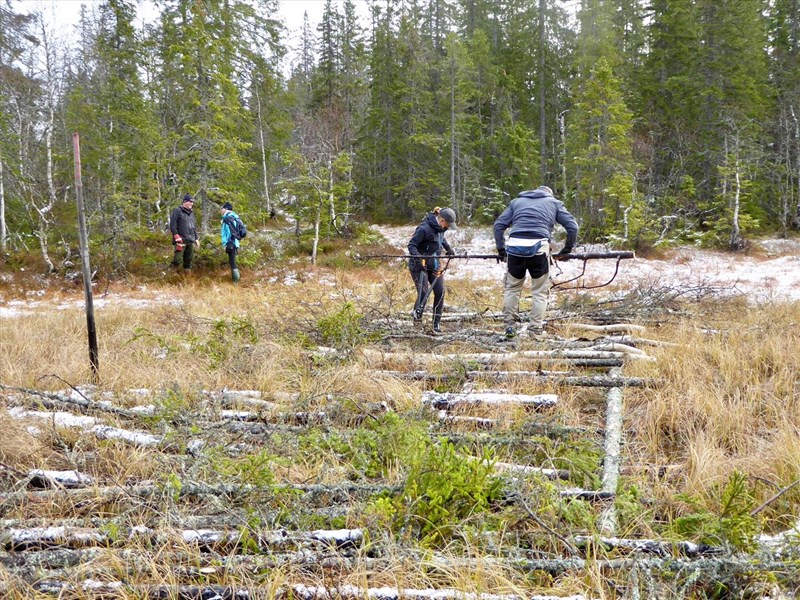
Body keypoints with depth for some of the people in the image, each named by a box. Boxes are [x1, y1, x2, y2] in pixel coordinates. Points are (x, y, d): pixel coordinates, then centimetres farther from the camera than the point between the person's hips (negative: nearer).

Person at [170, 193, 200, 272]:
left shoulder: (191, 213, 22)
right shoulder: (178, 211, -1)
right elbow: (172, 225, -8)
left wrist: (196, 239, 21)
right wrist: (176, 236, -15)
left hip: (191, 241, 7)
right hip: (181, 241, -7)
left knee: (188, 261, 7)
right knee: (177, 260, -12)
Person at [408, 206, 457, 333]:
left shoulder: (440, 228, 3)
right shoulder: (424, 228, -21)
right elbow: (411, 245, -20)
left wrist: (448, 248, 12)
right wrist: (419, 258, -33)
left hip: (434, 264, 8)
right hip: (420, 265, -7)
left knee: (440, 292, 0)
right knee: (423, 292, -16)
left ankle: (437, 323, 8)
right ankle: (417, 314, 7)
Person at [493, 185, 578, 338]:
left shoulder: (517, 201, 27)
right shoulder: (554, 203, 23)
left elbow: (499, 225, 17)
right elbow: (572, 226, 14)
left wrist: (501, 249, 18)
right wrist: (566, 250, 21)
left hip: (515, 247, 2)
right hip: (538, 248, -2)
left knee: (512, 287, 15)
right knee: (540, 290, 8)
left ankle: (509, 326, 15)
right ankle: (536, 330, 7)